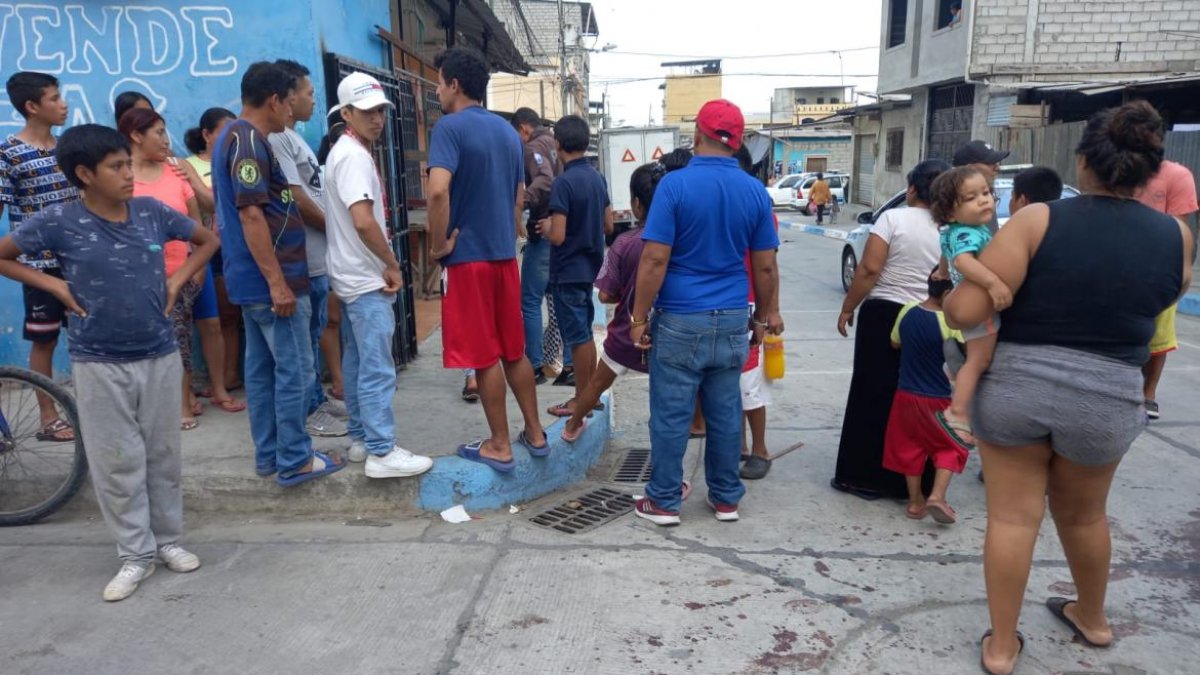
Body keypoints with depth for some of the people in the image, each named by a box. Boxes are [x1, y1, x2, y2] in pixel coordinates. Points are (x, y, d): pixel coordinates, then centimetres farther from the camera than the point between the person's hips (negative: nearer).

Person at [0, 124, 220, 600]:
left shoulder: (152, 212, -3)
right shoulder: (58, 221, -10)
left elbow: (207, 241, 13)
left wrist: (176, 281, 2)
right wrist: (56, 287, -7)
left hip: (159, 356, 2)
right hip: (99, 363, -2)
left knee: (163, 454, 12)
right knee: (117, 462, 6)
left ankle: (169, 539, 28)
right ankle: (135, 554, 19)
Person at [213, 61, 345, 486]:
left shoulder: (235, 137, 16)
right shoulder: (249, 141, -16)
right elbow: (251, 214, -24)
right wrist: (277, 282, -24)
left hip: (251, 280, 10)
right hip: (270, 279, -10)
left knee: (261, 367, 13)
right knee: (294, 369, -2)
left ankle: (268, 455, 22)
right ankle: (294, 461, 7)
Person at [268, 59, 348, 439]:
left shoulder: (293, 137, 17)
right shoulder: (276, 138, -14)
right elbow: (296, 198, -18)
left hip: (319, 254, 10)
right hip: (302, 257, -10)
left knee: (314, 331, 16)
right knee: (304, 336, -2)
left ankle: (317, 398, 27)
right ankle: (308, 411, 6)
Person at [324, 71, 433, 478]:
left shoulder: (346, 152, 16)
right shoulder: (354, 156, -16)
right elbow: (363, 220, -28)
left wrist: (383, 264, 15)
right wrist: (392, 264, -16)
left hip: (354, 276, 10)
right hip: (366, 278, -10)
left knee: (358, 362, 14)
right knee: (377, 367, -8)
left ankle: (361, 439, 22)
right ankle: (382, 452, -4)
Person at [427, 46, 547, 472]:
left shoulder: (450, 127, -11)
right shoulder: (507, 130, 12)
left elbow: (438, 190, -27)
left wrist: (439, 243, -15)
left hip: (469, 255, -7)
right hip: (505, 253, 7)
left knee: (485, 356, 1)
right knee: (514, 350, 15)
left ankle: (500, 446, 11)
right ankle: (535, 433, 23)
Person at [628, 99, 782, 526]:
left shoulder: (675, 184, -11)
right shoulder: (755, 192, 2)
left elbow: (655, 260, -14)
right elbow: (765, 267, 5)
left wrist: (639, 318, -6)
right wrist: (765, 316, 18)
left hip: (680, 320, -4)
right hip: (732, 320, 4)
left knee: (671, 415, 5)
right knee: (726, 413, 12)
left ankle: (664, 501, 15)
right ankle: (726, 498, 23)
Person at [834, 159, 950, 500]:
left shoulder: (893, 218, -10)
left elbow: (869, 269, -15)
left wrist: (848, 308, -6)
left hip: (883, 314, -4)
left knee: (872, 395, 6)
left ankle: (865, 477, 12)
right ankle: (908, 481, 20)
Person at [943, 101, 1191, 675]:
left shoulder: (1038, 220, -11)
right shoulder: (1175, 236, -1)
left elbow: (965, 311, -16)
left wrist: (948, 300, 6)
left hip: (1017, 386, -2)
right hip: (1109, 398, 3)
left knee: (1013, 516, 10)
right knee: (1083, 513, 25)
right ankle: (1092, 618, 48)